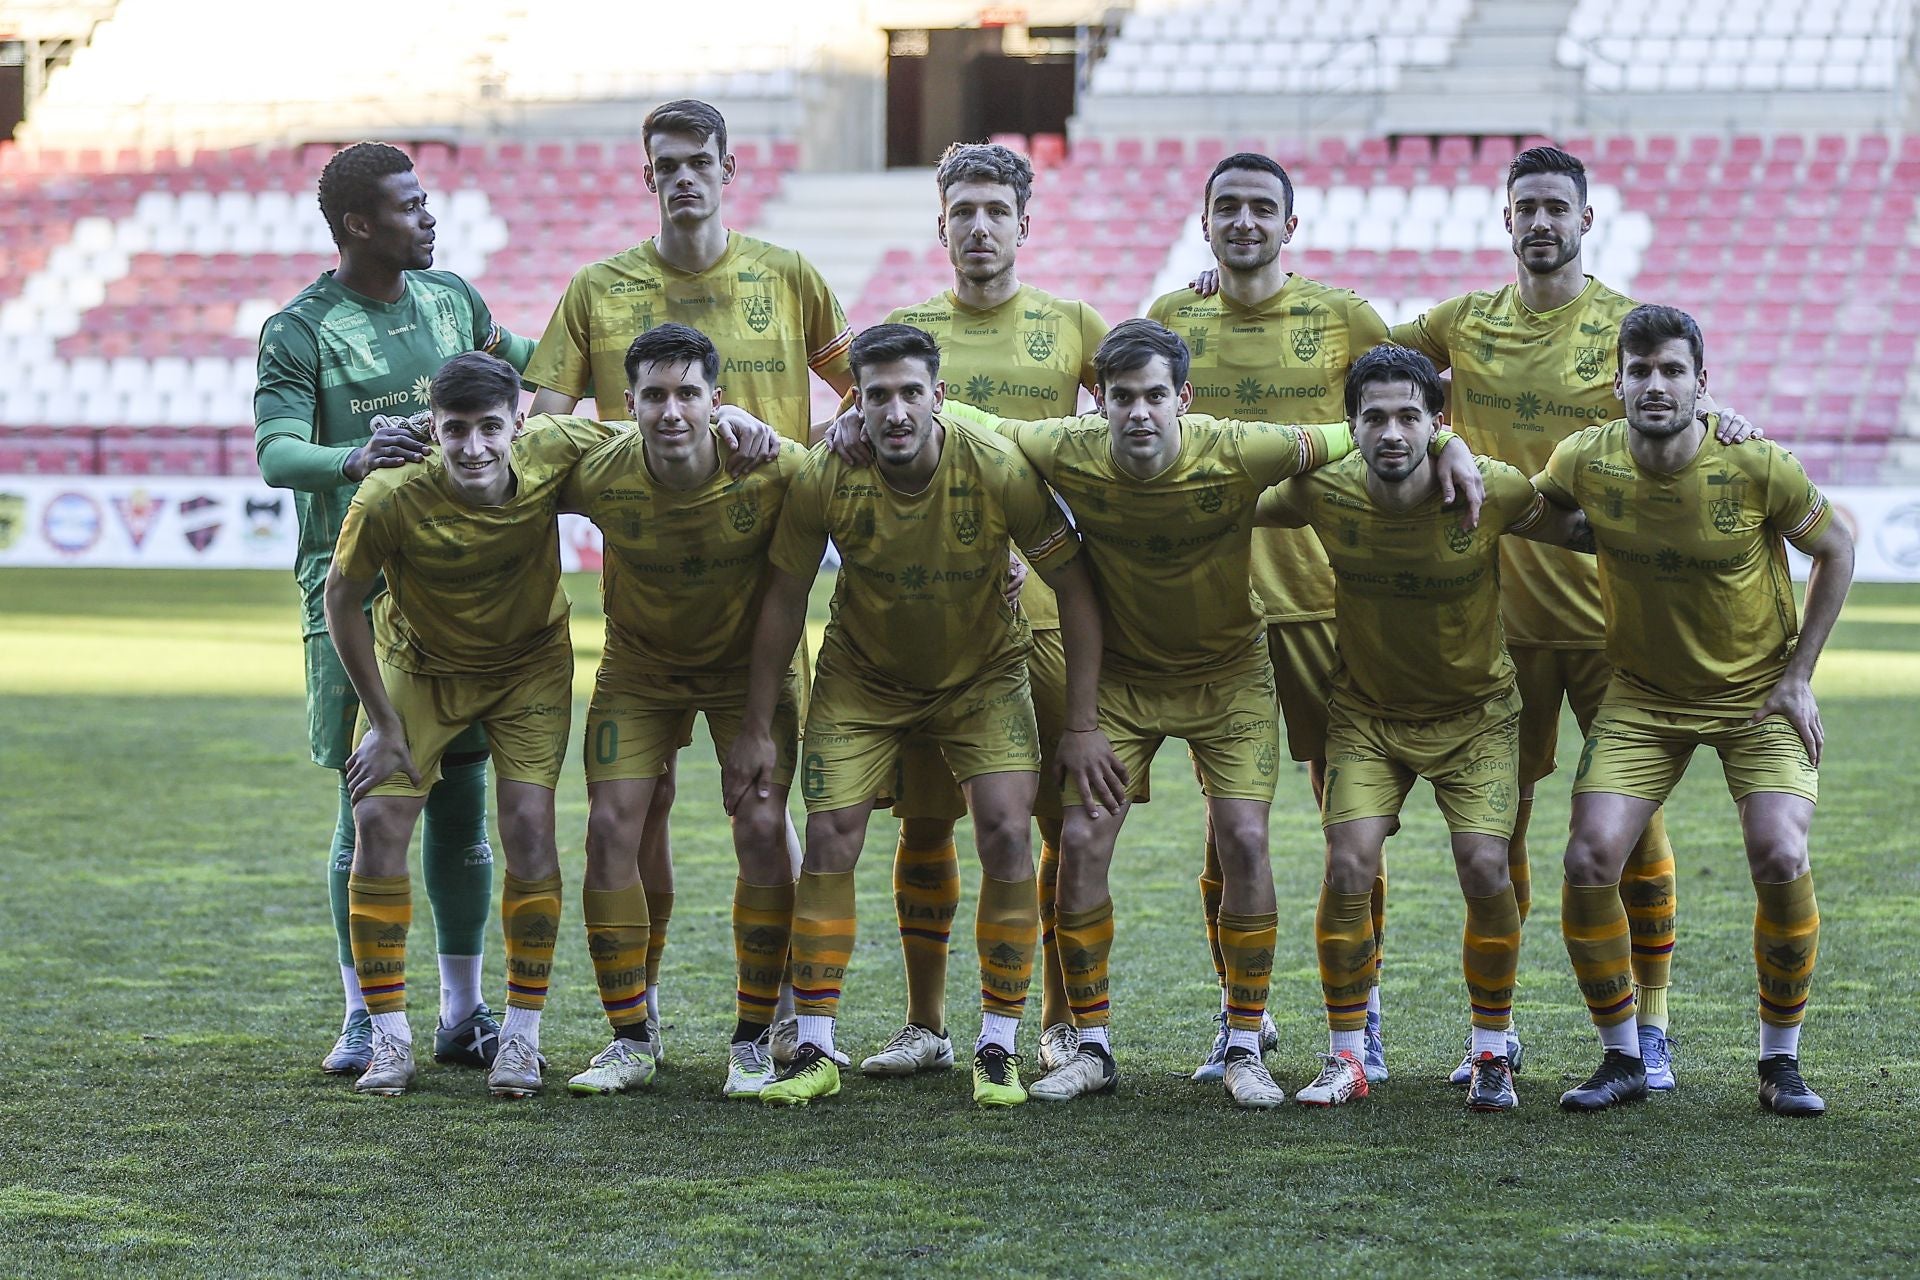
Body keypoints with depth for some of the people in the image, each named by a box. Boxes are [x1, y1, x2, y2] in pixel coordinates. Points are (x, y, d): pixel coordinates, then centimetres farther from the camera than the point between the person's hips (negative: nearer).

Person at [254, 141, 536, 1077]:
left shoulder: (451, 300, 11)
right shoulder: (300, 332, -6)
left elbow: (515, 360, 33)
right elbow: (276, 454, -19)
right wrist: (354, 459, -39)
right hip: (354, 589, -4)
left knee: (463, 797, 5)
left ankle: (463, 1012, 13)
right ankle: (364, 1018, 5)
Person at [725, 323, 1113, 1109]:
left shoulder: (999, 471, -26)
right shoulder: (824, 480, -23)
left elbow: (1073, 587, -15)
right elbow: (784, 600, -8)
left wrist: (1080, 725, -15)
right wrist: (756, 728, -6)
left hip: (982, 675, -1)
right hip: (861, 676, 1)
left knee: (1006, 833, -14)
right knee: (829, 839, -9)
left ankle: (999, 1048, -3)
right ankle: (815, 1052, 2)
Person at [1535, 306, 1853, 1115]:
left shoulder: (1758, 468, -20)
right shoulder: (1585, 463, -14)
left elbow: (1836, 551, -3)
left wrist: (1798, 676, -5)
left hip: (1759, 694, -2)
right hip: (1643, 696, 2)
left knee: (1780, 858, -21)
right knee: (1589, 861, -15)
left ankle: (1781, 1062, 0)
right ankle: (1623, 1058, 4)